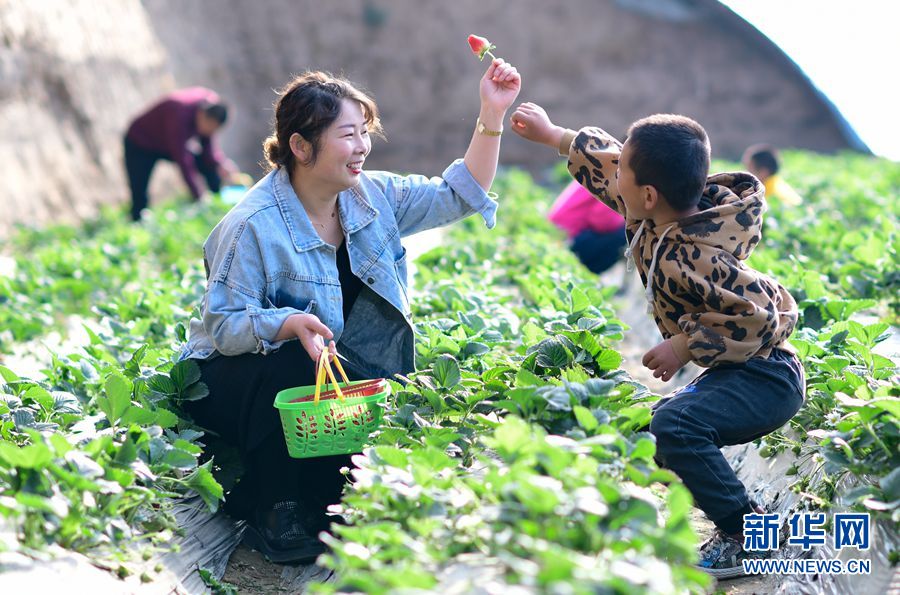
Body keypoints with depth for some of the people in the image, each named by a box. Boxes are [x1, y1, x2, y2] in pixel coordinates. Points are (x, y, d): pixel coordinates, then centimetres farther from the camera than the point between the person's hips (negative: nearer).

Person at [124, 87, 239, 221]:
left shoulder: (211, 104, -18)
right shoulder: (179, 114, -39)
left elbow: (208, 145, -9)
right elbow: (182, 160, -39)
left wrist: (221, 164, -29)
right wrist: (198, 196, -41)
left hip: (171, 143, 7)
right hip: (140, 146, -7)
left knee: (211, 165, -5)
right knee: (140, 201, -15)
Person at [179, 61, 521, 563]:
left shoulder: (372, 196, 0)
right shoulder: (253, 225, -21)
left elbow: (460, 196, 2)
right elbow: (224, 324, -22)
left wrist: (492, 117, -8)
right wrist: (292, 325, -40)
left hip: (328, 373, 5)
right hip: (234, 379, -5)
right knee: (298, 369, -38)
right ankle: (275, 515, -18)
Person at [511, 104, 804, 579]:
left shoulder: (695, 261, -31)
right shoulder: (652, 218, -4)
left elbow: (760, 318, -31)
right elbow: (606, 166, 12)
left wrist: (685, 346, -27)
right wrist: (551, 135, 20)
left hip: (767, 375, -11)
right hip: (729, 371, 11)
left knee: (674, 425, -33)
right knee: (653, 435, 23)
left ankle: (747, 539, -19)